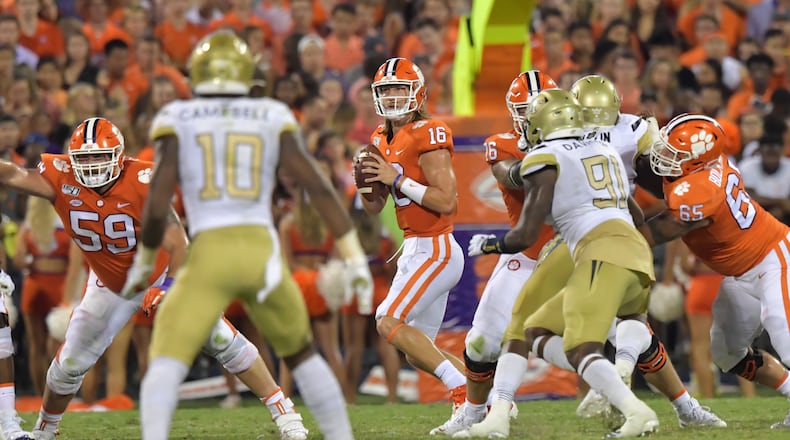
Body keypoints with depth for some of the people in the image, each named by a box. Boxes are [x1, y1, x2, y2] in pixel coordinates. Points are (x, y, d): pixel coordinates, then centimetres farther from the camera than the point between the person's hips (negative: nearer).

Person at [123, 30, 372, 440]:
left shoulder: (178, 120, 5)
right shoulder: (272, 119, 10)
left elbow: (157, 206, -2)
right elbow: (318, 187, 3)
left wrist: (144, 262, 14)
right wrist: (353, 258, 7)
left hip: (209, 253, -2)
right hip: (263, 251, 2)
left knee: (166, 363, -2)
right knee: (301, 354, 23)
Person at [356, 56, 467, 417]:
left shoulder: (428, 135, -14)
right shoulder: (383, 140, 13)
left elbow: (447, 201, -21)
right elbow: (373, 208, 17)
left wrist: (397, 179, -19)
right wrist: (367, 178, -3)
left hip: (434, 249, -9)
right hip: (414, 249, 9)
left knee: (389, 322, -17)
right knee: (418, 354, 9)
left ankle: (462, 388, -13)